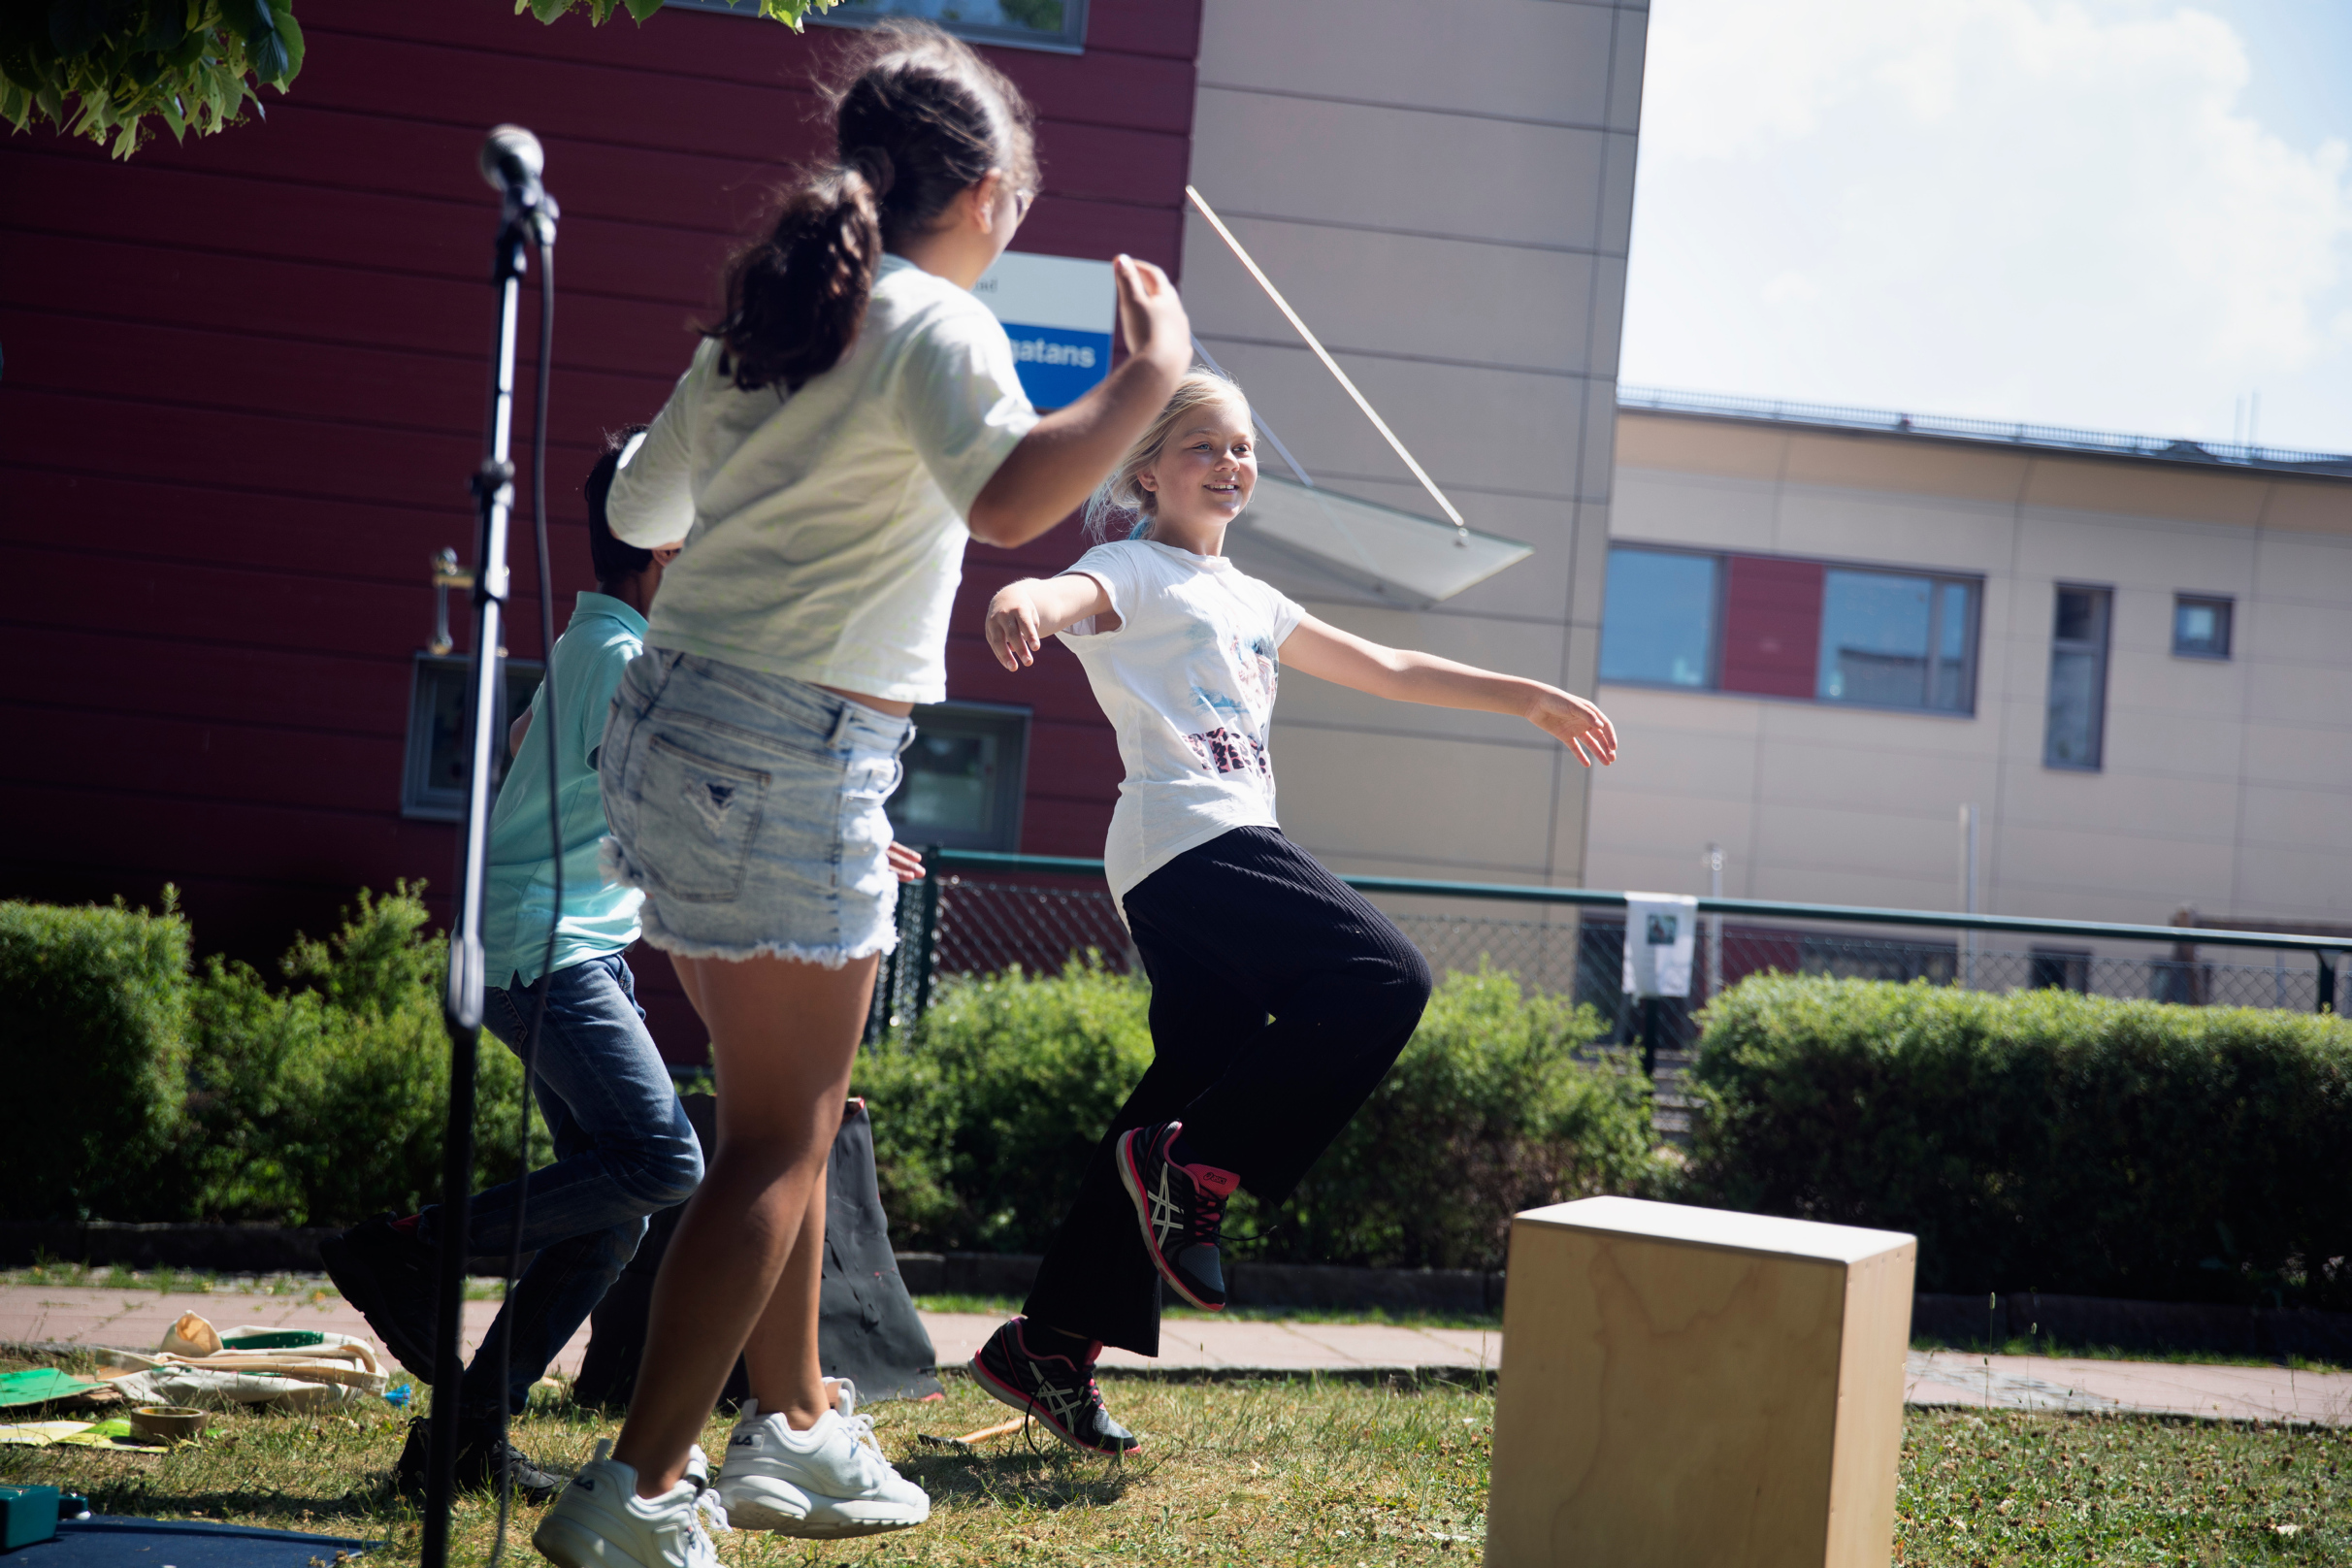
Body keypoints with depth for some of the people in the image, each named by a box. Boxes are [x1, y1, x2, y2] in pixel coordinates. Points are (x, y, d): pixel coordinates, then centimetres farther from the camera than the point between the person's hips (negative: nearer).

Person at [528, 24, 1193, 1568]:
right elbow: (1005, 498, -29)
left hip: (673, 727, 9)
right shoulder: (938, 325, -9)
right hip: (789, 755, -9)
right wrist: (1150, 375, -22)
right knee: (777, 1146, -3)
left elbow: (641, 508, 26)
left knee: (792, 1117, 20)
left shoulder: (768, 317, 15)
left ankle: (796, 1429, 31)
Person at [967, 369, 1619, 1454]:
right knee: (1382, 976, -21)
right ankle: (1195, 1167, -15)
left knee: (1191, 1094, 3)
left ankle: (1051, 1345, 5)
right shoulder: (1134, 573, 3)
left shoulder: (1247, 600, 28)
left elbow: (1385, 670, 35)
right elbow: (1069, 595, -22)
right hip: (1190, 837, -9)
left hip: (1228, 847, 9)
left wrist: (1529, 697, 36)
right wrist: (1022, 604, -47)